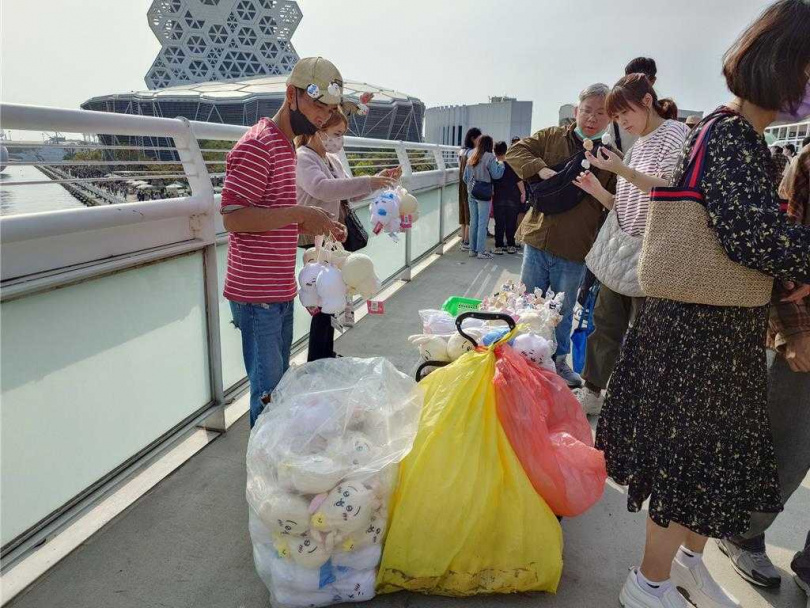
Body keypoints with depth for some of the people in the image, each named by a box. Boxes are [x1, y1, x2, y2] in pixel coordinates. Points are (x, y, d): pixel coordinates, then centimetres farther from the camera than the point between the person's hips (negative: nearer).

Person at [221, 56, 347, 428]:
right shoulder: (257, 146, -15)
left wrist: (316, 226, 8)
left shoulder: (286, 146, 17)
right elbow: (232, 216, -22)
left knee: (279, 383, 18)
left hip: (280, 289, 10)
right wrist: (299, 213, -23)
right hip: (256, 294, -10)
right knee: (268, 390, -1)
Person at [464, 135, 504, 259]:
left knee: (473, 222, 11)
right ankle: (481, 251, 1)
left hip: (472, 194, 6)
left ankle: (472, 249, 16)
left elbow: (465, 177, 12)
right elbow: (496, 175, -10)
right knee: (482, 223, -1)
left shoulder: (472, 158, 9)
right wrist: (501, 165, 5)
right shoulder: (489, 157, -10)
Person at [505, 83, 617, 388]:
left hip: (575, 248, -1)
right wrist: (540, 169, -14)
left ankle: (559, 359, 34)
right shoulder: (551, 137, 3)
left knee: (564, 310, 14)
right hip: (538, 237, 1)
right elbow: (515, 151, -1)